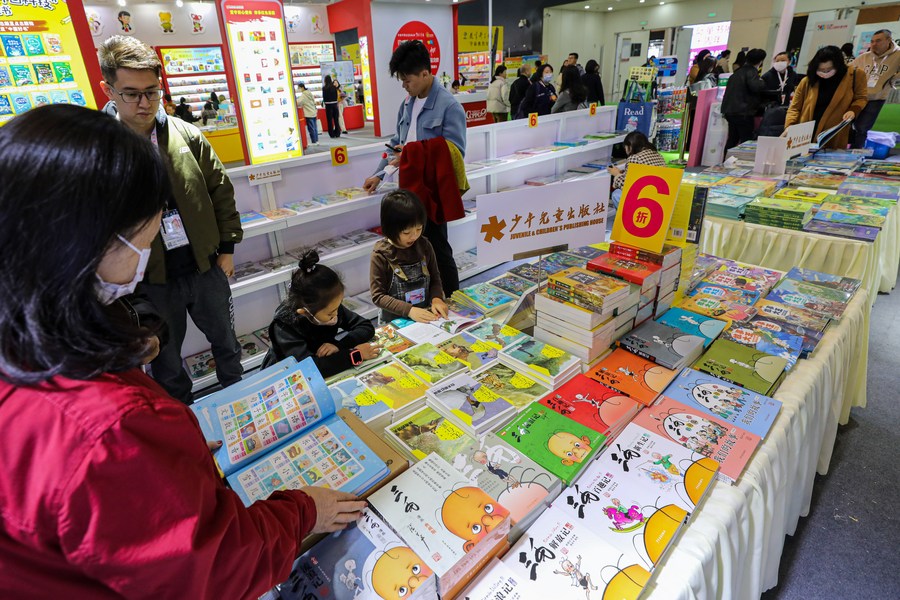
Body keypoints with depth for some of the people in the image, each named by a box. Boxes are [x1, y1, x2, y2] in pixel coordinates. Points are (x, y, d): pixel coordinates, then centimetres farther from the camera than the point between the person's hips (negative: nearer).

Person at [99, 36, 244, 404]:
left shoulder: (187, 135, -3)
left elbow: (221, 190, 5)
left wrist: (227, 247, 4)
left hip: (206, 267, 2)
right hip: (150, 281, -2)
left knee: (226, 343, 20)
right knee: (166, 363, 16)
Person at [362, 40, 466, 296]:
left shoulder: (449, 106, -14)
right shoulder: (407, 104, 11)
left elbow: (456, 152, -19)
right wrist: (378, 175, 15)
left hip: (433, 189, -7)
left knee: (436, 247, 3)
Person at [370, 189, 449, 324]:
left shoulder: (424, 245, -1)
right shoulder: (381, 255, -11)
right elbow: (378, 296, -9)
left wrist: (436, 298, -9)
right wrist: (409, 310, -20)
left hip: (427, 317, 2)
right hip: (396, 321, -2)